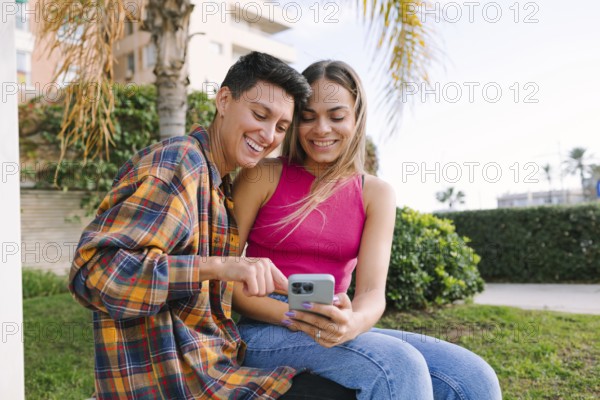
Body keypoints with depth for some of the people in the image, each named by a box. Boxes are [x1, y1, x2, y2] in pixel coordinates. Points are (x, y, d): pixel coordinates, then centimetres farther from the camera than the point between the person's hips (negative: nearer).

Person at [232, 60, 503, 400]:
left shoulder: (376, 194, 4)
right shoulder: (262, 177, -4)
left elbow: (373, 291, -6)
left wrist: (351, 323, -29)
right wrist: (294, 317, -21)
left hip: (333, 331, 4)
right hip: (264, 328, -3)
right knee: (398, 368, -30)